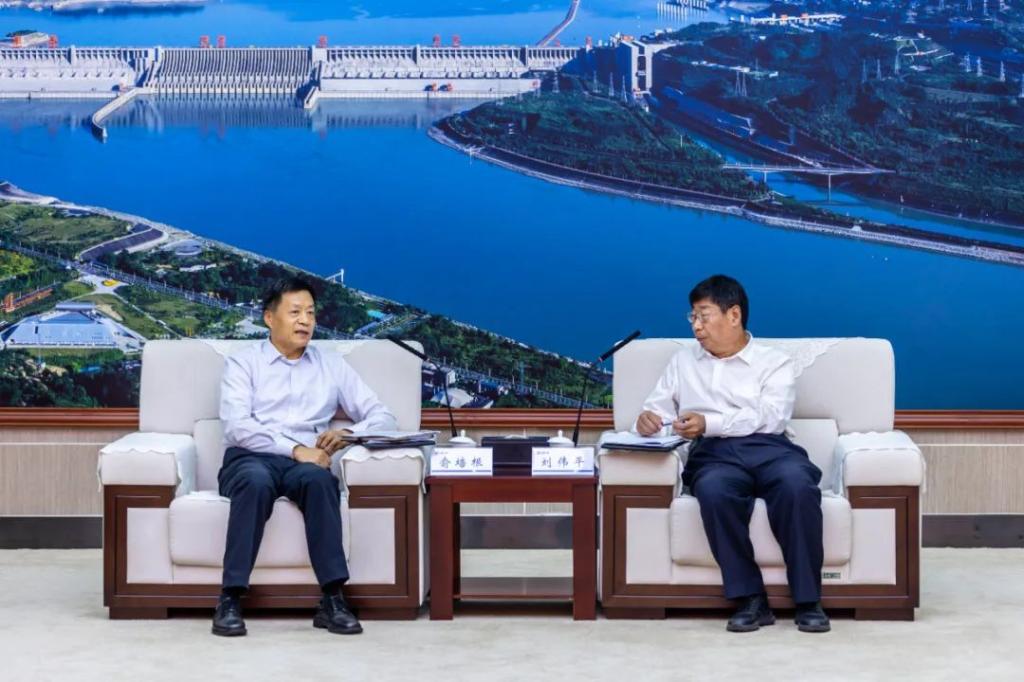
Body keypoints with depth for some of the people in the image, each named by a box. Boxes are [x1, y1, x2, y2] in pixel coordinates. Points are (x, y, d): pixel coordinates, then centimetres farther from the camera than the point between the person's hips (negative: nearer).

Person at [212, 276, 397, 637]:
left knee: (319, 478, -36)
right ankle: (231, 599, -37)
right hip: (251, 459, -2)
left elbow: (382, 416, 14)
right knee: (256, 481, -39)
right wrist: (295, 449, -18)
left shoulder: (331, 365, 19)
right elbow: (236, 426, -7)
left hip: (306, 462, 2)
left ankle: (333, 600, -38)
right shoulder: (243, 363, 10)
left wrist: (348, 434, -9)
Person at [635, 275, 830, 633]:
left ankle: (808, 600, -29)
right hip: (714, 455, 1)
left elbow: (771, 417, -3)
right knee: (714, 490, -37)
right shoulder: (683, 362, 27)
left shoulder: (774, 362, 14)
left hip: (769, 448, -1)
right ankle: (750, 599, -29)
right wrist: (648, 419, -6)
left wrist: (709, 423, -15)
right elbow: (657, 408, 20)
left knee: (797, 484, -37)